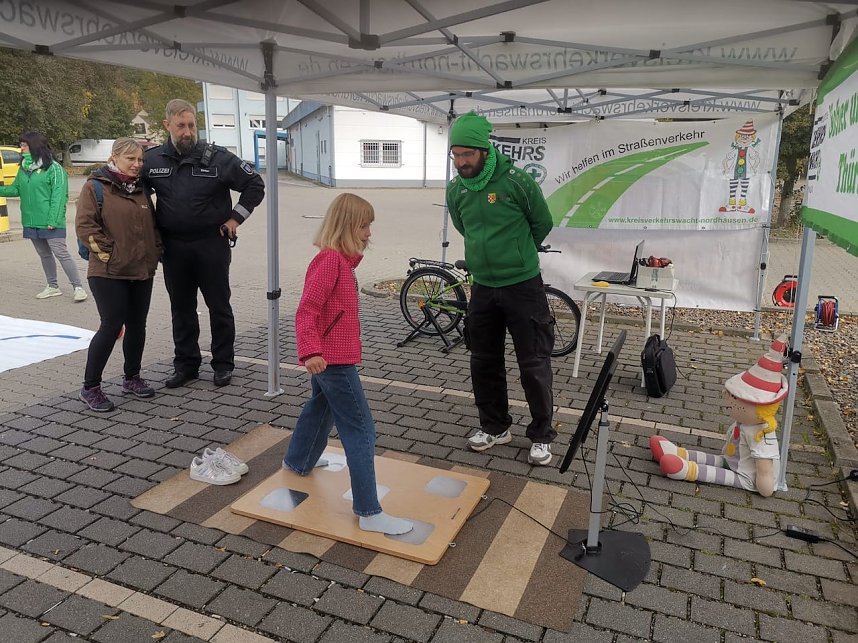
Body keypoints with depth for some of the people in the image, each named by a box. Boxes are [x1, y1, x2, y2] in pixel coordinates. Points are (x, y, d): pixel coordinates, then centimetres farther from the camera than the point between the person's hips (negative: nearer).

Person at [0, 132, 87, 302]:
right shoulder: (24, 168, 11)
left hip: (50, 223, -7)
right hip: (31, 222, 7)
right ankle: (53, 286, 26)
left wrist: (53, 220, -19)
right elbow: (16, 189, 14)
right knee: (44, 255, 15)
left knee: (61, 254, -7)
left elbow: (59, 196, -15)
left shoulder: (53, 168, -11)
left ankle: (78, 287, -2)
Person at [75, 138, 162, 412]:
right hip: (109, 273, -6)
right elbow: (85, 226, -11)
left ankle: (132, 378, 26)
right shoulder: (96, 187, -5)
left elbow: (152, 226, 21)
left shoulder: (140, 189, 14)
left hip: (142, 272, 6)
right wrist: (108, 253, -13)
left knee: (137, 325, 11)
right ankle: (90, 387, 5)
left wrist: (154, 254, 9)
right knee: (112, 326, -9)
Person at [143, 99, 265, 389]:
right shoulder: (151, 159, 0)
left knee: (219, 306, 6)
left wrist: (236, 217, -2)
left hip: (212, 245, -3)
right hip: (173, 247, 3)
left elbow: (255, 184, 2)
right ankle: (186, 364, 25)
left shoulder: (218, 158, -8)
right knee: (181, 308, 12)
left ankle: (223, 364, 19)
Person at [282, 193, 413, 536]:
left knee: (320, 408, 31)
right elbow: (306, 310, -26)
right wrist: (311, 351, -36)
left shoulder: (340, 259, 10)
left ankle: (297, 461, 53)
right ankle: (370, 513, -3)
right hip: (334, 360, -11)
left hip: (328, 357, 11)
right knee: (361, 431, -8)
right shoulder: (330, 260, -19)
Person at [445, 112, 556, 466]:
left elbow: (543, 223, -1)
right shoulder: (455, 189, 0)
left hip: (523, 285, -5)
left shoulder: (515, 180, -15)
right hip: (483, 287, 5)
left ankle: (542, 435, 19)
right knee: (484, 363, 13)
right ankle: (495, 426, 31)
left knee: (534, 366, 2)